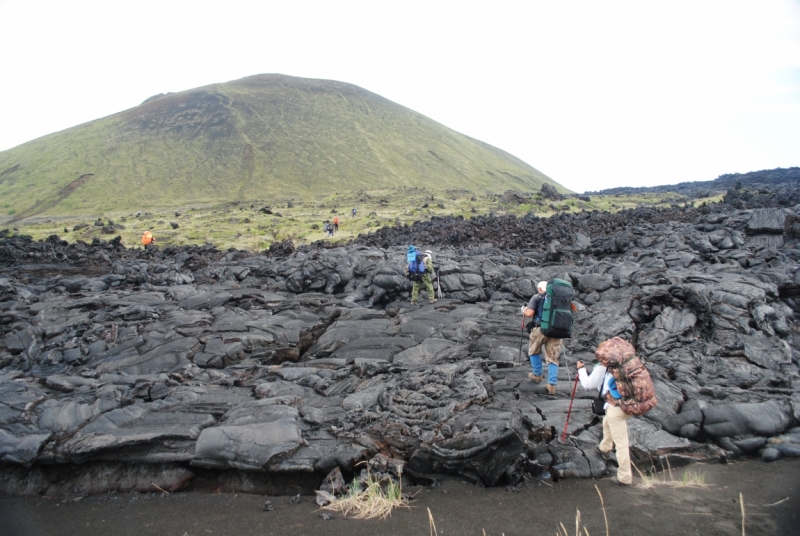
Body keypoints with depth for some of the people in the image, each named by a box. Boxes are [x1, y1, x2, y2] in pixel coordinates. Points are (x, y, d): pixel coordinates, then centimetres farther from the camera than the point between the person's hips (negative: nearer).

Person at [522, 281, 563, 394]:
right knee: (553, 358, 8)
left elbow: (529, 313, -8)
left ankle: (537, 374, 31)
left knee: (534, 351, 23)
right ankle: (552, 385, 3)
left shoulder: (537, 297, 3)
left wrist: (524, 310, 13)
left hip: (541, 329, -3)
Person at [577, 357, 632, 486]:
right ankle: (605, 449, 55)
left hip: (616, 407, -8)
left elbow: (587, 384, 4)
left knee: (621, 443, 0)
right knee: (607, 422, 34)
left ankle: (625, 477, 7)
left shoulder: (602, 368, -3)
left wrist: (581, 369, 17)